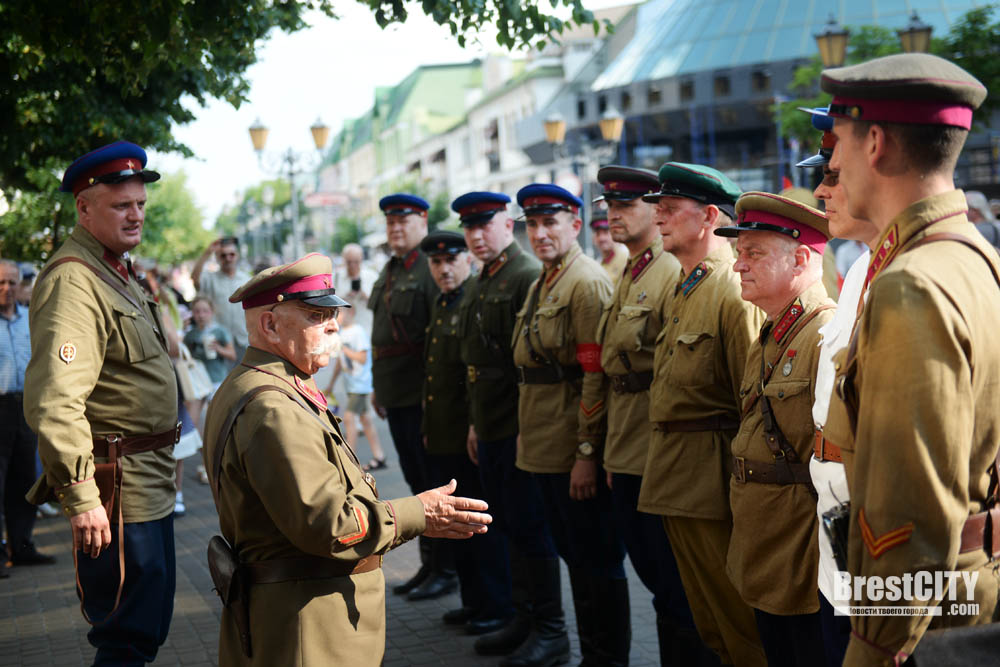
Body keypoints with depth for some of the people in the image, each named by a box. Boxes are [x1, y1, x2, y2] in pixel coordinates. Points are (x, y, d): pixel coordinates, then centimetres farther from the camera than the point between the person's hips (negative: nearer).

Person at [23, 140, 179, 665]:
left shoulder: (117, 272, 16)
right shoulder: (74, 281, -18)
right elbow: (53, 401, -27)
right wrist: (81, 497, -26)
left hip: (150, 486, 10)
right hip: (118, 491, -10)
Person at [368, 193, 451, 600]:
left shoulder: (431, 268, -12)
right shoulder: (389, 271, 17)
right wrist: (378, 386, 21)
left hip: (423, 394, -9)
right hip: (396, 395, 9)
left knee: (434, 481, -2)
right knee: (416, 480, 14)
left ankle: (446, 570, 8)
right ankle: (429, 564, 22)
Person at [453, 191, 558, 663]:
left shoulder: (528, 277, -14)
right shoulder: (479, 286, 15)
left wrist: (528, 425, -21)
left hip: (520, 428, -9)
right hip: (490, 427, 9)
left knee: (528, 527, -3)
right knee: (509, 526, 15)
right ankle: (524, 619, 25)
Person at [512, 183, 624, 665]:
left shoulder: (587, 282, -14)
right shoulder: (542, 284, 16)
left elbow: (596, 374, -19)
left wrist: (587, 452, -21)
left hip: (576, 450, -9)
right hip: (546, 448, 10)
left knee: (596, 559, 0)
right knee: (573, 554, 17)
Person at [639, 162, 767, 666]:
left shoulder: (734, 294, -15)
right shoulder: (684, 290, 14)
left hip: (711, 474, -9)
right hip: (672, 474, 9)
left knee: (738, 619, 2)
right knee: (706, 620, 18)